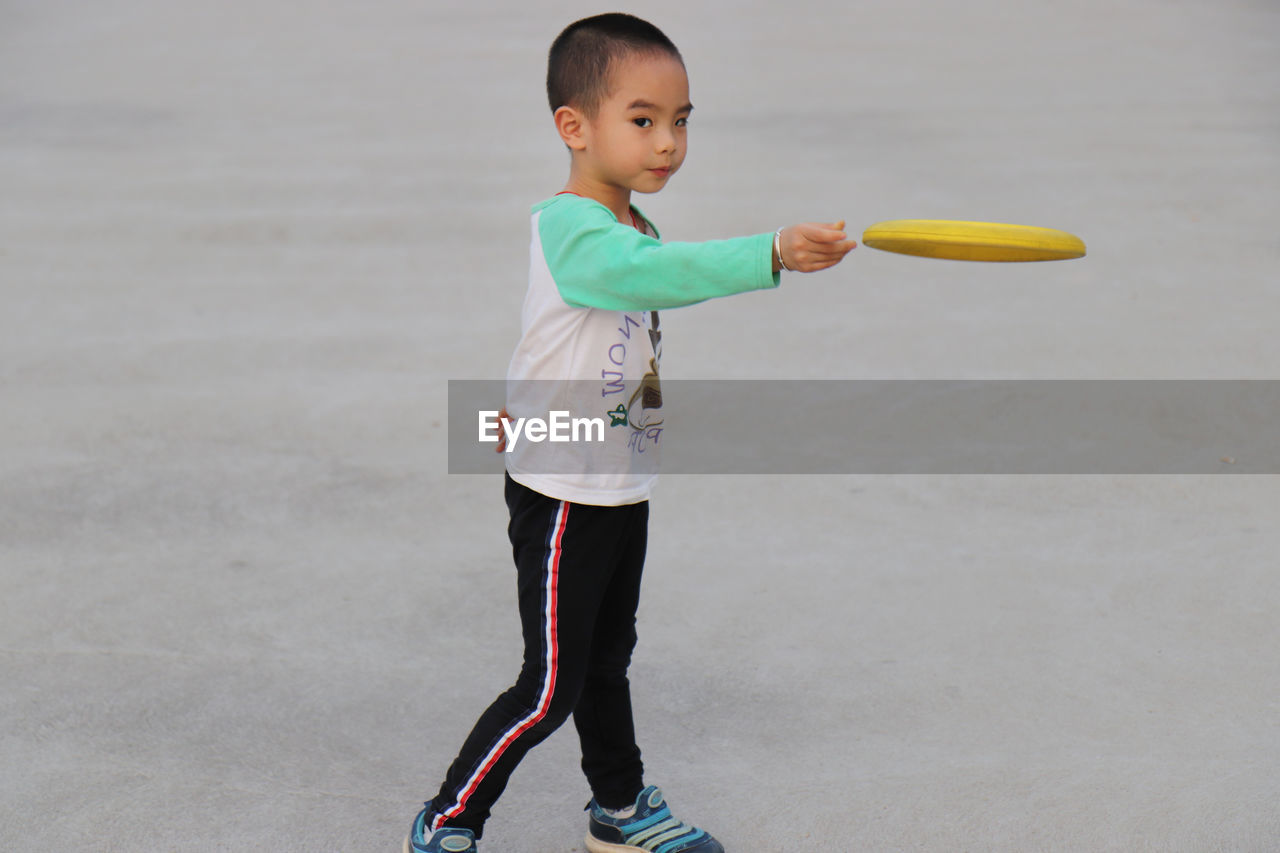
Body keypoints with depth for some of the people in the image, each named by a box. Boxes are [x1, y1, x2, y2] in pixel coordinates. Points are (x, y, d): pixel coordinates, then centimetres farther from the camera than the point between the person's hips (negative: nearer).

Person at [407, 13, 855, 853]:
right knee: (551, 687, -3)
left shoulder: (633, 228, 9)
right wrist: (773, 253, -54)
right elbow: (659, 272, -42)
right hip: (562, 494, -9)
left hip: (623, 488, 9)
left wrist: (528, 406, 33)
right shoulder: (570, 229, -22)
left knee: (608, 660, 22)